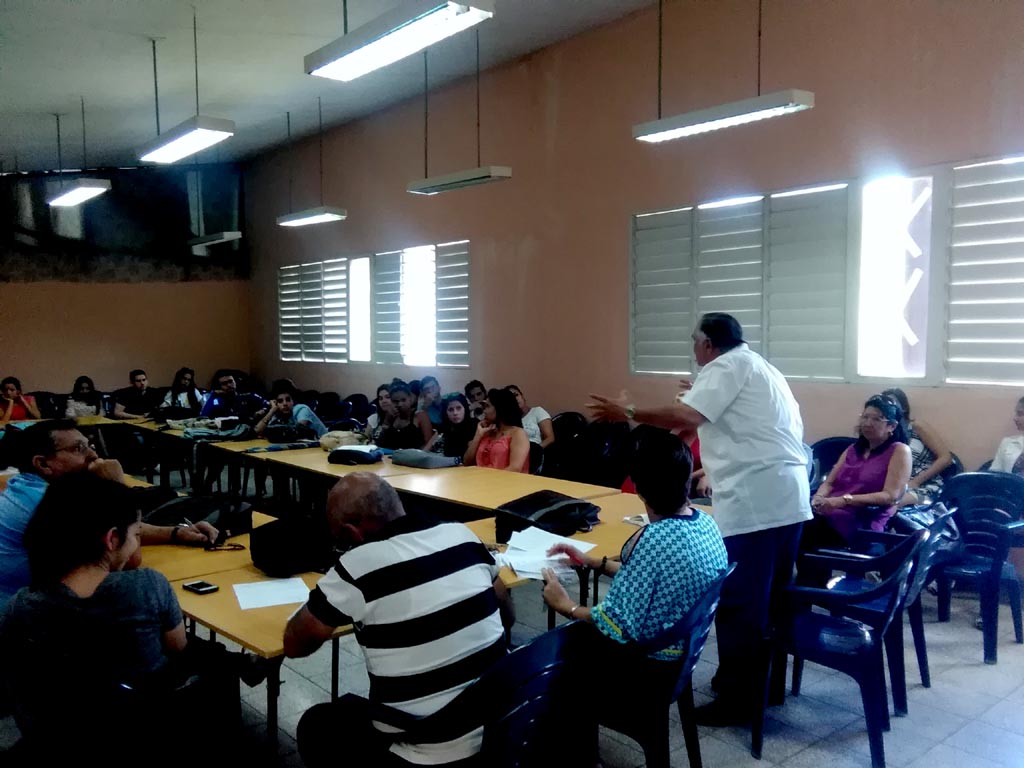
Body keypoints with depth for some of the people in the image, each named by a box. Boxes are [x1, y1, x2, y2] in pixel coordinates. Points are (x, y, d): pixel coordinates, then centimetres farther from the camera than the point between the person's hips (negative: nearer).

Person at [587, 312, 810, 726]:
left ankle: (737, 697, 6)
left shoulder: (726, 366, -5)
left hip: (753, 500, -10)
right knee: (769, 596, 18)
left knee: (738, 601, -2)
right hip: (788, 498, 10)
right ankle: (764, 681, 31)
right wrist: (703, 394, 38)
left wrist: (628, 412, -12)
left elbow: (687, 416, -20)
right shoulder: (760, 367, 23)